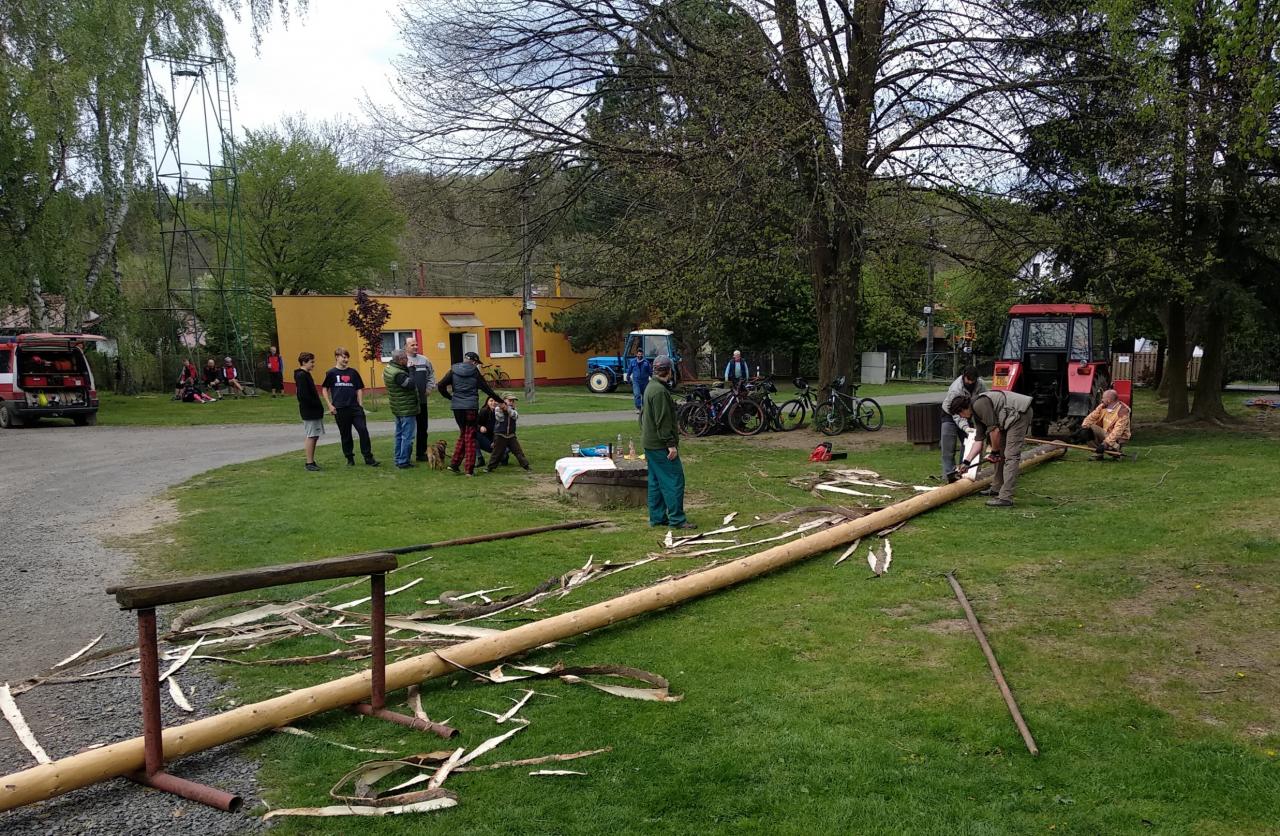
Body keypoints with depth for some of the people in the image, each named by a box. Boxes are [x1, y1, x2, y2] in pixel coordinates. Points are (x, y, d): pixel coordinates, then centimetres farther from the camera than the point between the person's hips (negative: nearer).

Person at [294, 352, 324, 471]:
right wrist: (317, 405, -15)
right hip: (309, 412, -10)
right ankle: (310, 463, -3)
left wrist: (318, 406, 11)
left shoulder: (305, 375, 16)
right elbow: (304, 395, -22)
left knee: (313, 436, 12)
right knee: (310, 436, -6)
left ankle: (311, 462, 16)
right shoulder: (301, 376, -14)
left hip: (313, 411, 10)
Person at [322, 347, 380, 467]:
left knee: (363, 430, -8)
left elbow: (359, 389, 12)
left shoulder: (353, 372, 7)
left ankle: (368, 457, -1)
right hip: (340, 409, -1)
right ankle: (349, 458, 17)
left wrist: (360, 404, 4)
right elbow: (324, 389, 7)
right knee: (345, 435, 6)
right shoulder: (331, 373, 2)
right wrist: (330, 405, 0)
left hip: (355, 407, 1)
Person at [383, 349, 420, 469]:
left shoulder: (388, 368, 6)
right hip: (407, 409, -10)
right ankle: (404, 461, 0)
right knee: (407, 436, -3)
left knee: (399, 435, 18)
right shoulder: (398, 374, -24)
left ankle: (398, 459, 25)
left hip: (398, 409, 10)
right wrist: (410, 370, -19)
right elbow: (411, 385, -27)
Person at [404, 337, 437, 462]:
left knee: (422, 428, 12)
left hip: (422, 400, 5)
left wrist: (429, 387, 9)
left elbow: (431, 374, 20)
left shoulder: (423, 359, 9)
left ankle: (422, 453, 23)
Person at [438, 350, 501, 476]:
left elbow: (441, 386, -1)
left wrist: (450, 397, 15)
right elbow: (486, 389, 0)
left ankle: (454, 464, 12)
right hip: (471, 407, -3)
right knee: (470, 437, 4)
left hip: (457, 407, 3)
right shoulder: (474, 372, -3)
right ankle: (469, 469, 3)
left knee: (463, 434, 19)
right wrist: (500, 400, 10)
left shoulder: (453, 370, 5)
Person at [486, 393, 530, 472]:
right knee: (497, 452, 0)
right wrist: (501, 409, -27)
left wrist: (507, 409, -28)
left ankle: (526, 465, 4)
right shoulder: (497, 408, -4)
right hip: (500, 435, -3)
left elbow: (516, 416, -16)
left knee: (518, 451, 1)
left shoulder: (513, 409, 6)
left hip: (511, 435, 3)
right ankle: (490, 467, 12)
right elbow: (500, 419, -16)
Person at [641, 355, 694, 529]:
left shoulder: (650, 387, 15)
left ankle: (657, 517, 18)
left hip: (649, 443, 11)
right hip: (660, 445, -11)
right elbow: (663, 421, -22)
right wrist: (671, 444, -20)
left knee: (656, 482, 13)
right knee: (674, 480, -7)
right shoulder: (660, 391, -17)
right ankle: (677, 519, -6)